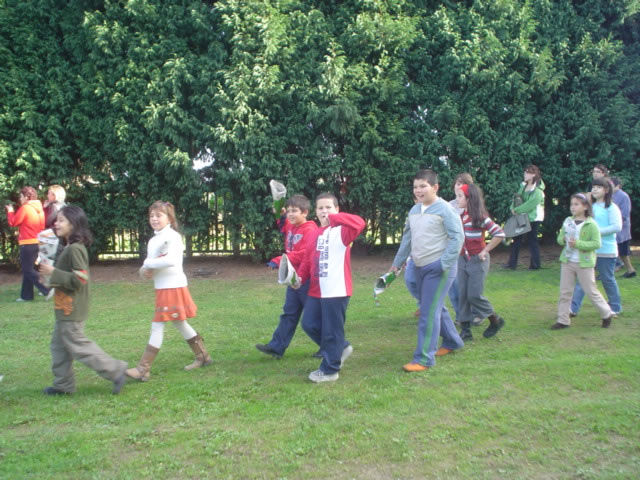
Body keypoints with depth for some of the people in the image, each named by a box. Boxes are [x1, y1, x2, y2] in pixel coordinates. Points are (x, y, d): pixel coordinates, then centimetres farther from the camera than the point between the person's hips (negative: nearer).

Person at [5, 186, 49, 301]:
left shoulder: (25, 208, -14)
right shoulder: (39, 208, 10)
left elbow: (13, 222, -6)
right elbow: (42, 225, 15)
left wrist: (10, 211, 8)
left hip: (28, 243, -8)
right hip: (38, 242, 8)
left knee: (28, 270, -1)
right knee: (28, 269, 14)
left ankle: (47, 290, -9)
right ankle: (26, 295, 17)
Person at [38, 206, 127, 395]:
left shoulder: (74, 249, -20)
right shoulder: (69, 247, 12)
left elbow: (80, 279, -25)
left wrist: (53, 272, -22)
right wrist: (52, 273, 9)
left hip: (71, 309, -10)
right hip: (66, 308, 10)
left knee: (78, 345, -4)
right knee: (59, 344, 15)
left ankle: (115, 370, 2)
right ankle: (63, 384, 25)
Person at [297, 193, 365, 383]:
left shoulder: (342, 231, -9)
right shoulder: (314, 234, 12)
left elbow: (359, 223, -28)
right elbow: (307, 260, 16)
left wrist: (334, 218, -26)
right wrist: (300, 277, 1)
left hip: (337, 291, -8)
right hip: (316, 291, 8)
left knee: (332, 331, 1)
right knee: (309, 325, 12)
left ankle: (330, 369, 17)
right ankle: (341, 347, 30)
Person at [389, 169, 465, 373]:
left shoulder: (444, 209, -12)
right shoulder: (414, 210, 11)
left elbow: (457, 237, -14)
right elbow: (407, 238, 18)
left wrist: (444, 264, -19)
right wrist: (397, 263, 17)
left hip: (438, 268, -8)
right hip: (420, 267, 8)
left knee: (429, 312, -9)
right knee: (436, 308, 19)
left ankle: (424, 358, -3)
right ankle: (452, 341, 39)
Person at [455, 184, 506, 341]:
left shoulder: (480, 217, -13)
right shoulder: (460, 216, 7)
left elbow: (499, 234, -16)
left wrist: (485, 251, -13)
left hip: (477, 260, -6)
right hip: (462, 260, 7)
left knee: (474, 295, -7)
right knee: (463, 295, 5)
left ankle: (496, 320, 16)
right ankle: (466, 330, 11)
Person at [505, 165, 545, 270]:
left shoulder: (537, 190, -15)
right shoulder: (524, 186, 9)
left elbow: (530, 204, -21)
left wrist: (517, 210, -17)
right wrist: (513, 207, -9)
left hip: (533, 218, -7)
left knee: (532, 240, 1)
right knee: (516, 239, 6)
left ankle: (535, 264, 12)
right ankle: (512, 263, 11)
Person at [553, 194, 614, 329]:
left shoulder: (591, 224, -11)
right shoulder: (567, 221, 5)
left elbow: (597, 243, -16)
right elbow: (559, 238, 11)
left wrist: (578, 243, -24)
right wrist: (563, 239, -12)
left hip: (584, 263, -5)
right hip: (567, 262, 5)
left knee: (591, 291, 5)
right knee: (564, 292, 6)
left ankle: (606, 314, 27)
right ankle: (563, 320, 14)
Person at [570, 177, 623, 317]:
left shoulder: (611, 207, -8)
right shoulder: (591, 206, 13)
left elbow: (617, 226, -17)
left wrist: (597, 231, -21)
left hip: (605, 250, -6)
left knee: (607, 279, 7)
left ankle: (615, 308, 25)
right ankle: (574, 308, -1)